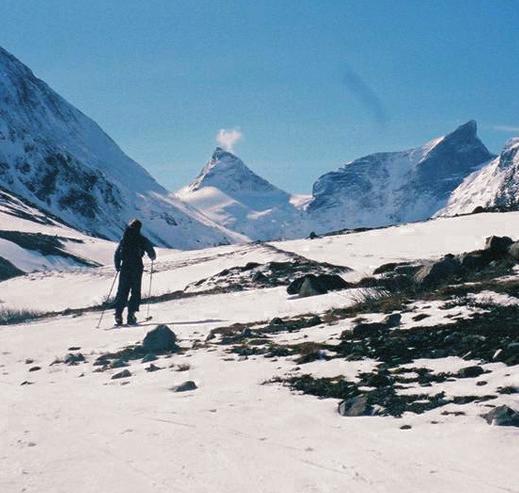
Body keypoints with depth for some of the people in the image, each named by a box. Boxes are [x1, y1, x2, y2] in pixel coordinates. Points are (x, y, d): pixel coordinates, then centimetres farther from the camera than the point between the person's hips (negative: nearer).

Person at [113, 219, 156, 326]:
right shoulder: (142, 239, -2)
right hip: (137, 267, -3)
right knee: (135, 291, 4)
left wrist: (117, 266, 27)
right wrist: (152, 256, 27)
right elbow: (151, 250, 3)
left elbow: (117, 254, 13)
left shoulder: (124, 239, 9)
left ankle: (118, 315, 0)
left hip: (124, 267, 3)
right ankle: (131, 314, -6)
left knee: (122, 291, 9)